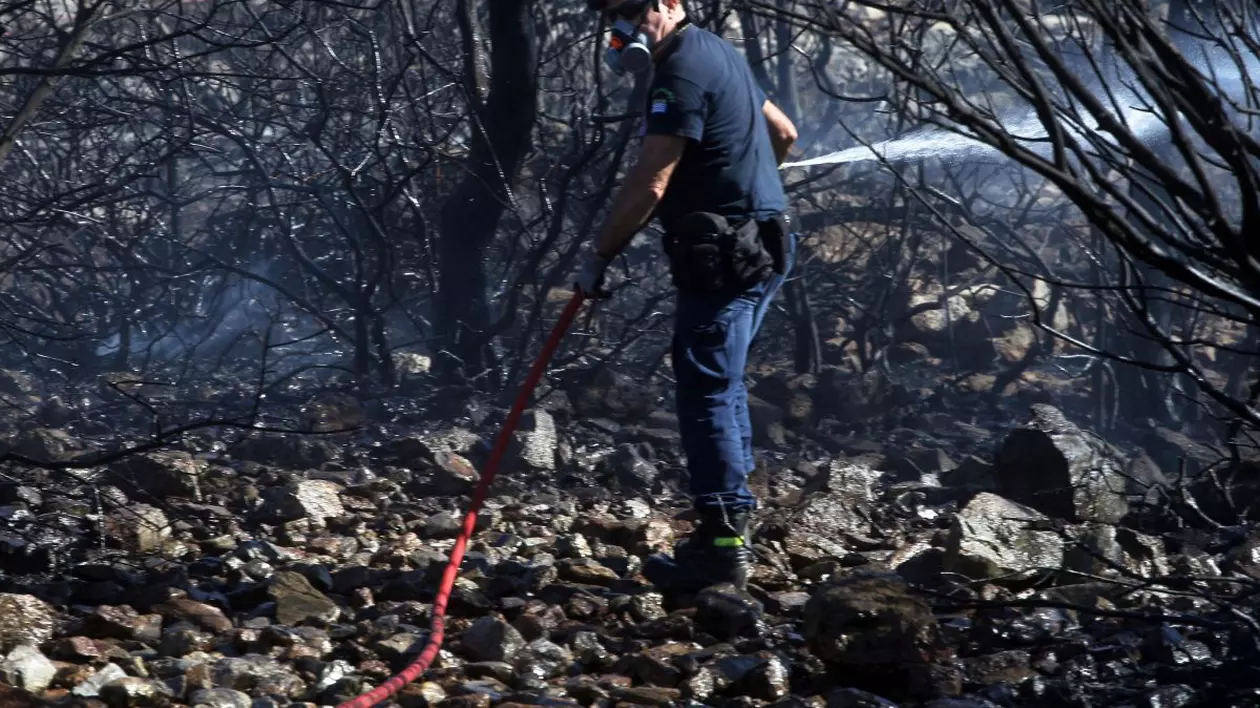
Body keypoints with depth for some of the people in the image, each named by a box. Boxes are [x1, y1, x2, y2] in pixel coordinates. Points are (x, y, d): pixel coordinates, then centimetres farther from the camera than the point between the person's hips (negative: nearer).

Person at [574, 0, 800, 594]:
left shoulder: (683, 71, -17)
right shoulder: (717, 53, 15)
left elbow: (647, 186, -21)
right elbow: (783, 133, 27)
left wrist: (597, 257, -14)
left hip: (724, 256, -11)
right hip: (755, 246, 11)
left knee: (705, 392, -9)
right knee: (722, 385, 17)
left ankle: (722, 544, -10)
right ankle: (733, 520, 22)